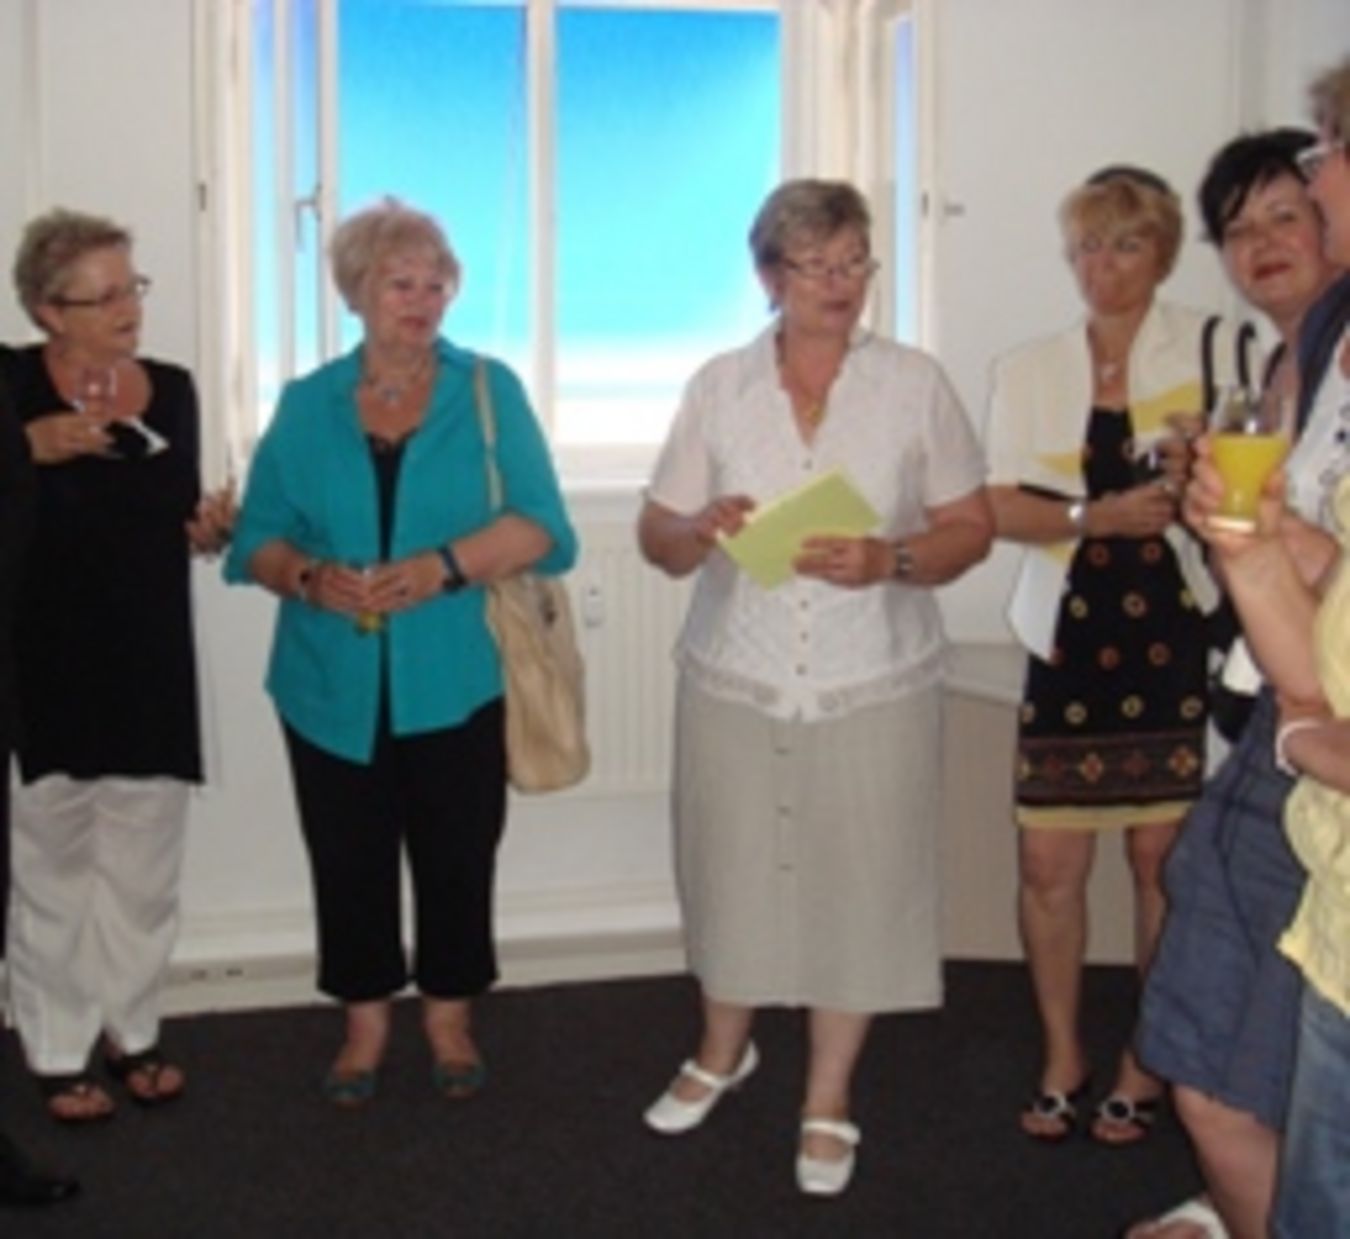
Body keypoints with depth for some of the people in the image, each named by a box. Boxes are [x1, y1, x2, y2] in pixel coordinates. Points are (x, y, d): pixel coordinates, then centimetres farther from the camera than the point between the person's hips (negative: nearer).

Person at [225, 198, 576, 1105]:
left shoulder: (490, 390, 0)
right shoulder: (306, 405, 6)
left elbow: (541, 526, -8)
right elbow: (255, 539, 3)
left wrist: (442, 568, -22)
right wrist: (310, 577, -18)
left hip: (456, 682, -1)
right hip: (334, 687, 1)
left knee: (457, 858, 9)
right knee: (349, 861, 10)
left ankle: (450, 1017, 29)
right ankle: (366, 1022, 28)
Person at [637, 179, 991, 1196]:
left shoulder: (915, 384, -1)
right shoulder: (719, 387, 3)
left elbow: (970, 529, 0)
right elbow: (658, 539, 6)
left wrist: (888, 560, -19)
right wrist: (703, 529, -17)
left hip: (875, 686, -1)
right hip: (735, 682, 2)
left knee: (856, 880, 4)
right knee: (731, 869, 11)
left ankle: (829, 1096, 23)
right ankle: (725, 1047, 39)